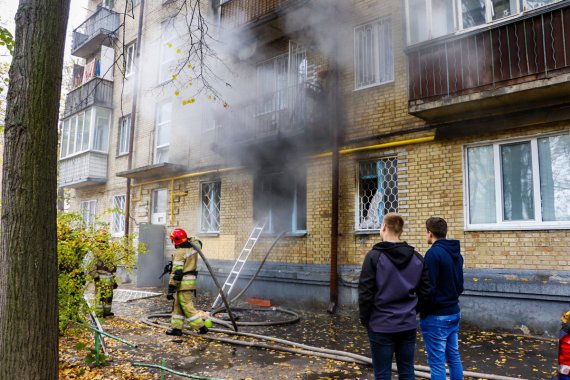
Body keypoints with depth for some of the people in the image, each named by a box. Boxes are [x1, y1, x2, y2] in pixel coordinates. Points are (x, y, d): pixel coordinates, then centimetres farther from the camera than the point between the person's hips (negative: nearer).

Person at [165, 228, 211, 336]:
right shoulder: (193, 247, 4)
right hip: (192, 279, 9)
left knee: (187, 306, -2)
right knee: (178, 305, 16)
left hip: (183, 282, -9)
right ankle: (176, 328, 20)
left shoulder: (179, 253, -17)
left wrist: (171, 288, -18)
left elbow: (176, 272, -20)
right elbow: (198, 243, 31)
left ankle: (201, 327, 0)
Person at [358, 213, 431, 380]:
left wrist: (365, 320, 1)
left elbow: (365, 294, -12)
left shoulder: (374, 256, -12)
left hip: (381, 326, -4)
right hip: (408, 325, 5)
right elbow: (425, 292, 5)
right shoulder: (417, 258, 3)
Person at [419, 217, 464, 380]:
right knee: (454, 357, 17)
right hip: (454, 313, 9)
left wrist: (421, 312, -7)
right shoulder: (457, 254, 9)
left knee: (437, 362, 0)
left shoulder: (433, 253, -19)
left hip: (436, 316, -8)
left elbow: (428, 288, -19)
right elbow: (460, 286, 16)